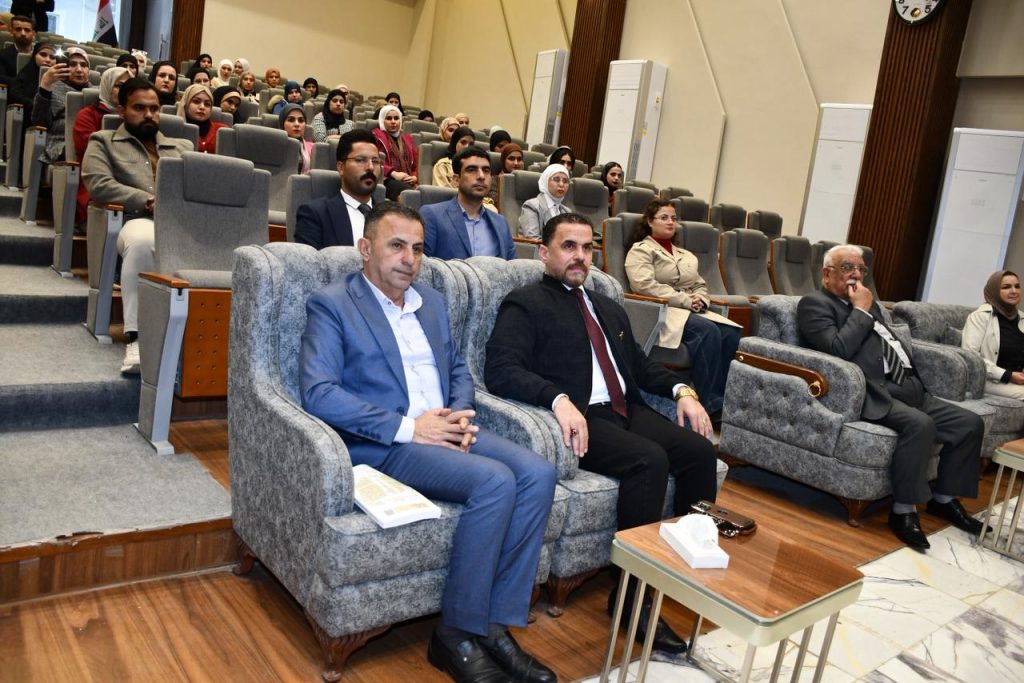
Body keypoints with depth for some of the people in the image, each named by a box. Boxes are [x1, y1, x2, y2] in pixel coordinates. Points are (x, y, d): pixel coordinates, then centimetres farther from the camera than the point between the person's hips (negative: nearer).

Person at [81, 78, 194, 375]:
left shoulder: (183, 146, 32)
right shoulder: (103, 141, 20)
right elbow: (99, 185, 2)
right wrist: (149, 202, -11)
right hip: (138, 220, -2)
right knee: (142, 241, -42)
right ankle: (137, 337, -37)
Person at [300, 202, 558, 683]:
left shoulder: (432, 302, 18)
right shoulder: (331, 304, -4)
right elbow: (318, 393, -15)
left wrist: (461, 415, -2)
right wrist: (407, 427, -20)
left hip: (445, 432, 7)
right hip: (382, 444, -7)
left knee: (537, 472, -17)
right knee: (495, 482, -28)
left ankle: (495, 624, -9)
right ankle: (456, 634, -10)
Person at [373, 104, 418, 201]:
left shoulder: (407, 138, 29)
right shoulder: (376, 136, 13)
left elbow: (417, 163, 26)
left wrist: (415, 177, 3)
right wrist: (393, 173, -13)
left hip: (408, 181, 4)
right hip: (387, 180, -4)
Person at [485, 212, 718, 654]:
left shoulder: (609, 309, 25)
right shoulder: (525, 304, 1)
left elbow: (640, 364, 27)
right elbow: (500, 371, -14)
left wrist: (680, 389, 7)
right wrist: (559, 399, -29)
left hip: (627, 412, 7)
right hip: (579, 418, -7)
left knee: (699, 450, -16)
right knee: (650, 460, -29)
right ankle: (633, 595, -18)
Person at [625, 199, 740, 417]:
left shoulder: (685, 255, 28)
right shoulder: (641, 250, 5)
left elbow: (701, 285, 25)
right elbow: (645, 285, -11)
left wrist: (700, 299, -2)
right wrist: (685, 300, -14)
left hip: (694, 311, 7)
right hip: (661, 311, -7)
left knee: (731, 333, -23)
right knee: (707, 331, -33)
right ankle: (709, 403, -33)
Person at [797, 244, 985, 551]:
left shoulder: (866, 301, 23)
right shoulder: (815, 304, -3)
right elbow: (838, 350, -19)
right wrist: (862, 311, -8)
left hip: (907, 389, 9)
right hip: (872, 394, -9)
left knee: (970, 423, 1)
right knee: (920, 424, -32)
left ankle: (944, 498, 16)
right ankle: (904, 511, -19)